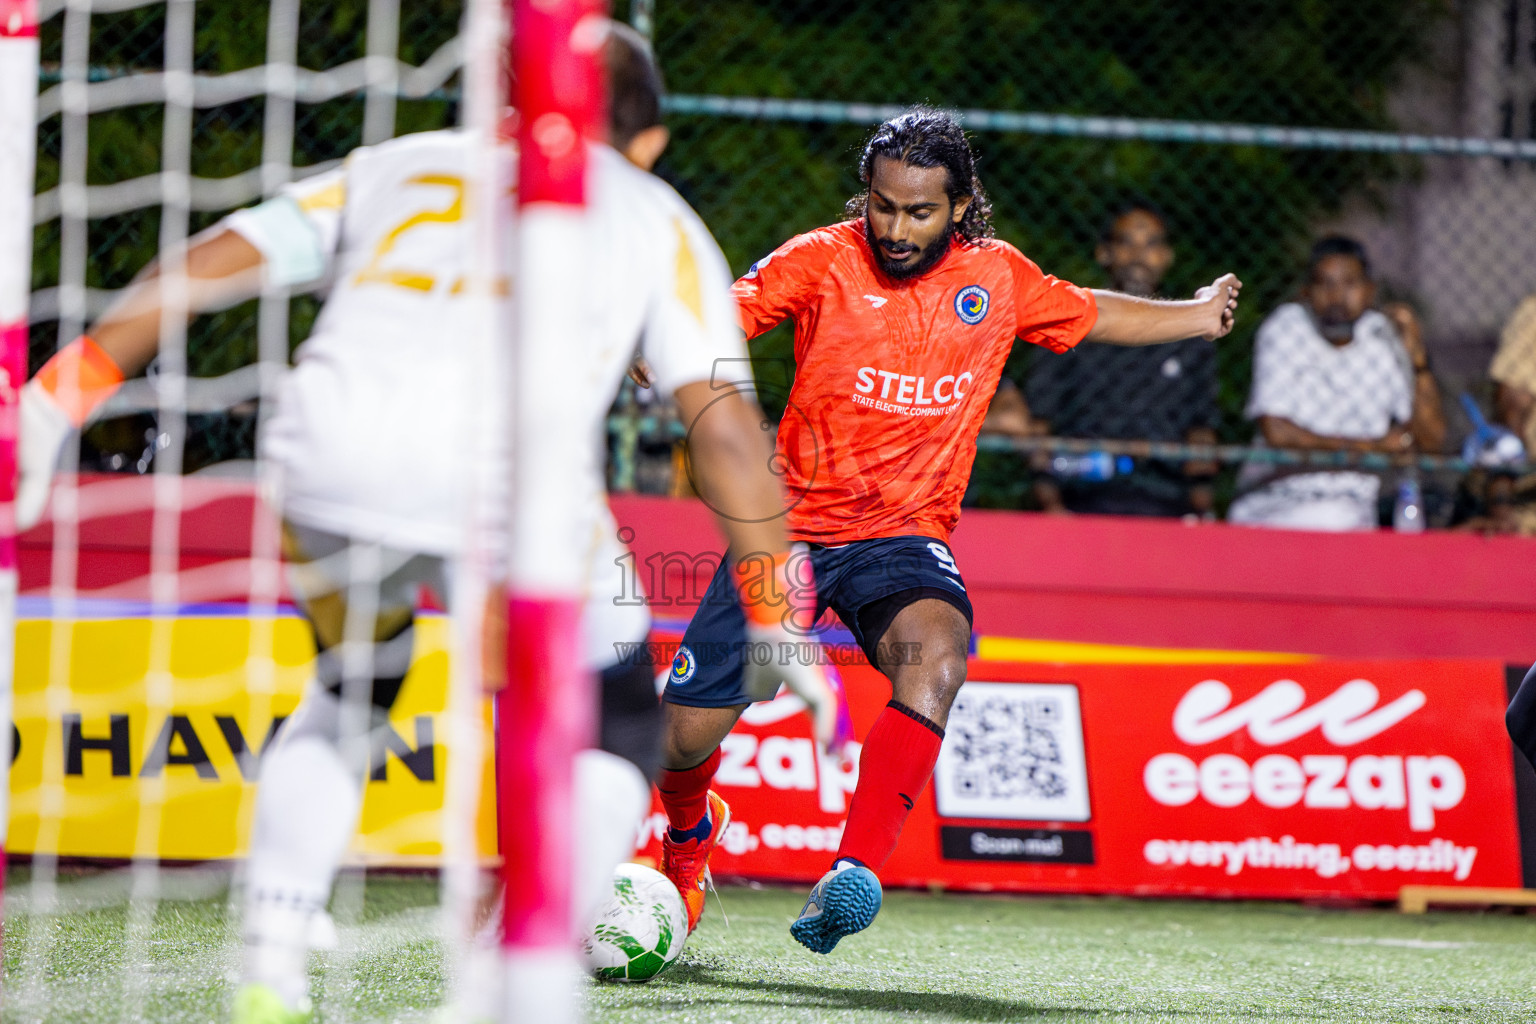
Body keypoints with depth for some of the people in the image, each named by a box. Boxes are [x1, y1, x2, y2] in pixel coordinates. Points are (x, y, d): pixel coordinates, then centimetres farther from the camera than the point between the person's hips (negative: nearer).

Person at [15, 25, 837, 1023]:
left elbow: (215, 261, 21)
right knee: (612, 723, 19)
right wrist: (780, 623, 15)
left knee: (351, 694, 30)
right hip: (508, 481, -3)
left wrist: (61, 397, 20)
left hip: (331, 458, 3)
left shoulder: (400, 164, 33)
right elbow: (722, 423, 13)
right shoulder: (659, 220, 26)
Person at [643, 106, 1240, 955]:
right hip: (791, 526, -1)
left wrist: (1197, 315, 31)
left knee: (936, 655, -34)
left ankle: (854, 872, -43)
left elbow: (1092, 315, 21)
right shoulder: (820, 262, -7)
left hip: (906, 538, 1)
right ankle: (690, 832, 37)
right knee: (684, 734, -1)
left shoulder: (999, 279, 2)